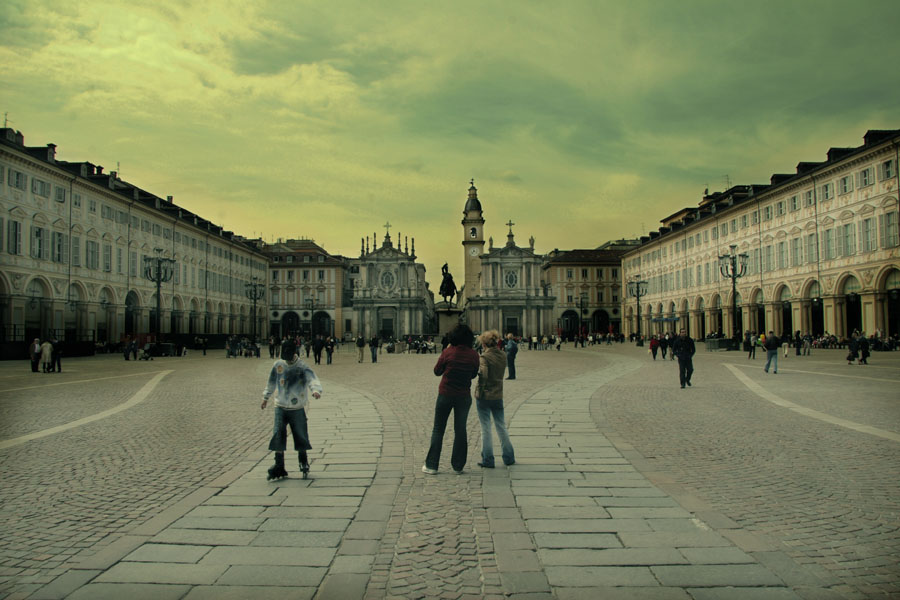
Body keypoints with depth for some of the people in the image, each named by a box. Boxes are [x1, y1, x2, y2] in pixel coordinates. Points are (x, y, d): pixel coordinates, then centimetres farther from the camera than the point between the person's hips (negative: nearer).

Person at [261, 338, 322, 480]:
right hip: (281, 406, 3)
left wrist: (316, 390, -49)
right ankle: (279, 466, 4)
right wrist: (266, 397, 25)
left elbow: (312, 379, -28)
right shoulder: (278, 365, 1)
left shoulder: (303, 367, -11)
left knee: (301, 436, 1)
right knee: (278, 436, -6)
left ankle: (304, 464, 23)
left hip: (298, 408, -3)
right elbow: (271, 382, 16)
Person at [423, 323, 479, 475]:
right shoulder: (473, 355, -6)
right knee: (460, 430, 13)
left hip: (445, 395, -2)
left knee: (438, 429, 8)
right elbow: (473, 375, 7)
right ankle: (458, 465, 17)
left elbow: (437, 371, 0)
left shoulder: (448, 353, -13)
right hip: (464, 396, 2)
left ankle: (431, 465, 10)